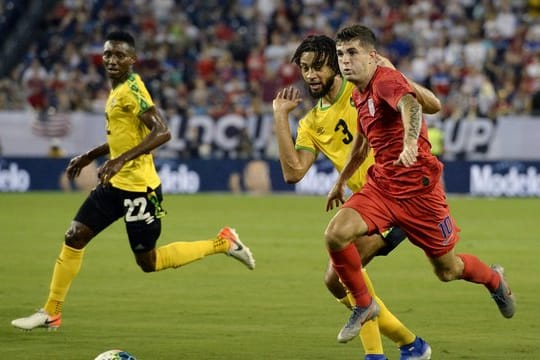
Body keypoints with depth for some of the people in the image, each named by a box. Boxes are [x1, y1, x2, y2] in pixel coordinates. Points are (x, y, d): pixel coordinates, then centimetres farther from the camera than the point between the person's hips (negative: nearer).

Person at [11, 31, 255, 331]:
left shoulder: (132, 90, -18)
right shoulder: (118, 89, 11)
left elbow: (162, 132, -28)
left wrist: (121, 160, -34)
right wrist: (90, 156, 26)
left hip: (138, 187, -9)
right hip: (116, 183, 9)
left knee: (149, 262, 0)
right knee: (74, 238, 4)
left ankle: (223, 243, 13)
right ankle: (51, 313, 11)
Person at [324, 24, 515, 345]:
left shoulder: (386, 80, -17)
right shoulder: (359, 95, 10)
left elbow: (410, 104, -41)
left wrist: (410, 141, -61)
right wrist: (341, 182, 36)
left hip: (418, 188, -7)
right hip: (381, 184, 7)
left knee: (447, 270, 7)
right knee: (336, 234, -19)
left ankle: (494, 279, 42)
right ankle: (364, 305, 2)